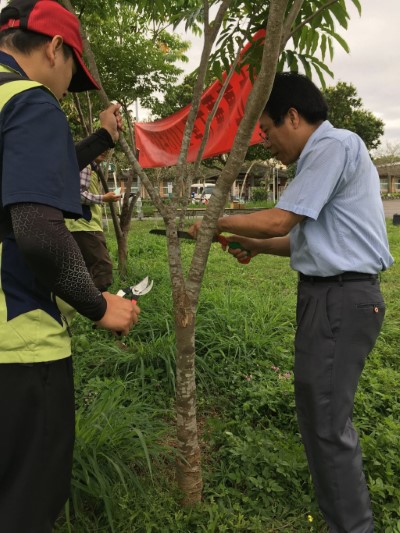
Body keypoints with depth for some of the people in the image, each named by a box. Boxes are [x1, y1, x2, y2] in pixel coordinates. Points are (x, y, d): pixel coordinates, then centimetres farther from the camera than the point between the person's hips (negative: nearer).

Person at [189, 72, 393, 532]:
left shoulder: (334, 145, -13)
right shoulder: (323, 154, 18)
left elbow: (279, 221, -16)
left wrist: (216, 222, -3)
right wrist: (255, 246, 12)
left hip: (342, 297, -10)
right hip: (329, 293, 10)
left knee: (326, 422, -2)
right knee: (323, 414, 19)